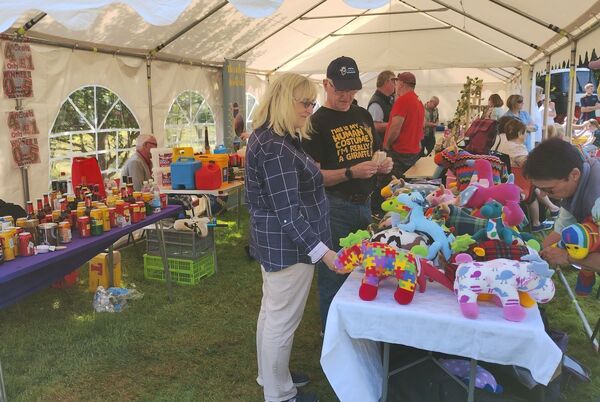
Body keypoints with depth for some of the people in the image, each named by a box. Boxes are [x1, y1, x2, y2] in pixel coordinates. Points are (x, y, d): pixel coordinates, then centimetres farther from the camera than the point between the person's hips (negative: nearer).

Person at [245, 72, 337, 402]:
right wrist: (323, 252, -30)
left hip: (274, 241, 11)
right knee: (283, 319, 4)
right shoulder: (276, 147, -25)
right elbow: (289, 212, -29)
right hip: (289, 245, -11)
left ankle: (270, 375, 40)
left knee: (271, 312, 22)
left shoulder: (268, 137, 8)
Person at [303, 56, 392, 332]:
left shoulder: (363, 115, 12)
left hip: (364, 204, 7)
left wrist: (383, 165, 0)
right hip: (335, 208, -7)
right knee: (334, 276, 4)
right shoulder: (317, 123, -9)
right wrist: (351, 172, -25)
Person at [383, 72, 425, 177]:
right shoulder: (419, 102, 12)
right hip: (415, 151, 9)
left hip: (400, 153, -9)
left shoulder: (402, 100, -14)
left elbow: (395, 128, -20)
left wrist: (386, 146, -8)